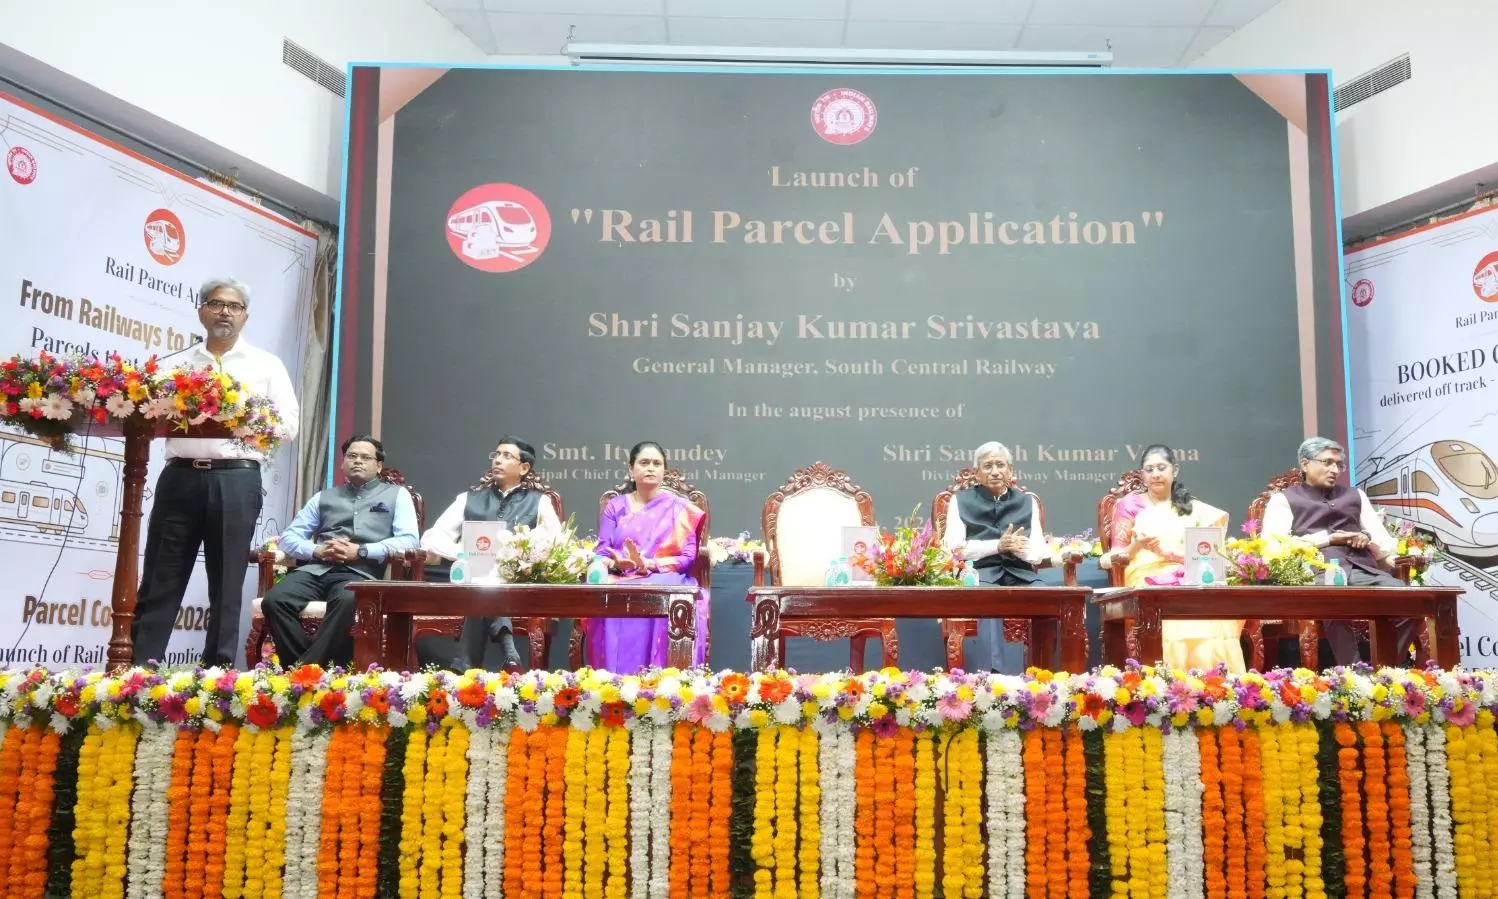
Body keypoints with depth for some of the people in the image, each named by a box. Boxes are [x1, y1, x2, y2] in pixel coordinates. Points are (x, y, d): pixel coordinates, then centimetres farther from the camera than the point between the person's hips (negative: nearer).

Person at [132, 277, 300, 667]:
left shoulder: (266, 365, 9)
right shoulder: (176, 363, 15)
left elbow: (288, 426, 2)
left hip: (236, 480, -2)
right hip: (181, 476, 2)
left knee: (226, 581, 3)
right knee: (160, 578, 2)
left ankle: (218, 671, 9)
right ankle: (140, 665, 7)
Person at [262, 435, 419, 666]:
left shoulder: (396, 495, 16)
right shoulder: (323, 497, 25)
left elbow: (409, 541, 2)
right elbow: (288, 537, 19)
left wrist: (360, 551, -10)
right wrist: (317, 550, -4)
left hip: (360, 573, -3)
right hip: (316, 569, 4)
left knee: (348, 601, -39)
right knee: (274, 600, -28)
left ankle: (306, 668, -30)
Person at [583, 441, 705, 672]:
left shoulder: (678, 508, 10)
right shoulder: (615, 506, 16)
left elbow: (688, 557, 0)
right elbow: (601, 552, 7)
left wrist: (649, 565, -17)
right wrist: (616, 563, -19)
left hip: (666, 581, -2)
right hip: (620, 580, 2)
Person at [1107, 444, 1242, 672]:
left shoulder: (1194, 508, 19)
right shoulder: (1130, 504, 12)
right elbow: (1116, 555, 7)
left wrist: (1166, 552, -7)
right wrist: (1137, 545, -15)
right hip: (1147, 584, -2)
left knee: (1215, 617, -31)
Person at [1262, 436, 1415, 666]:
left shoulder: (1355, 495, 32)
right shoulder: (1283, 499, 16)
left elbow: (1382, 538, 25)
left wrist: (1368, 537, -1)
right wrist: (1328, 539, -3)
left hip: (1363, 569, 5)